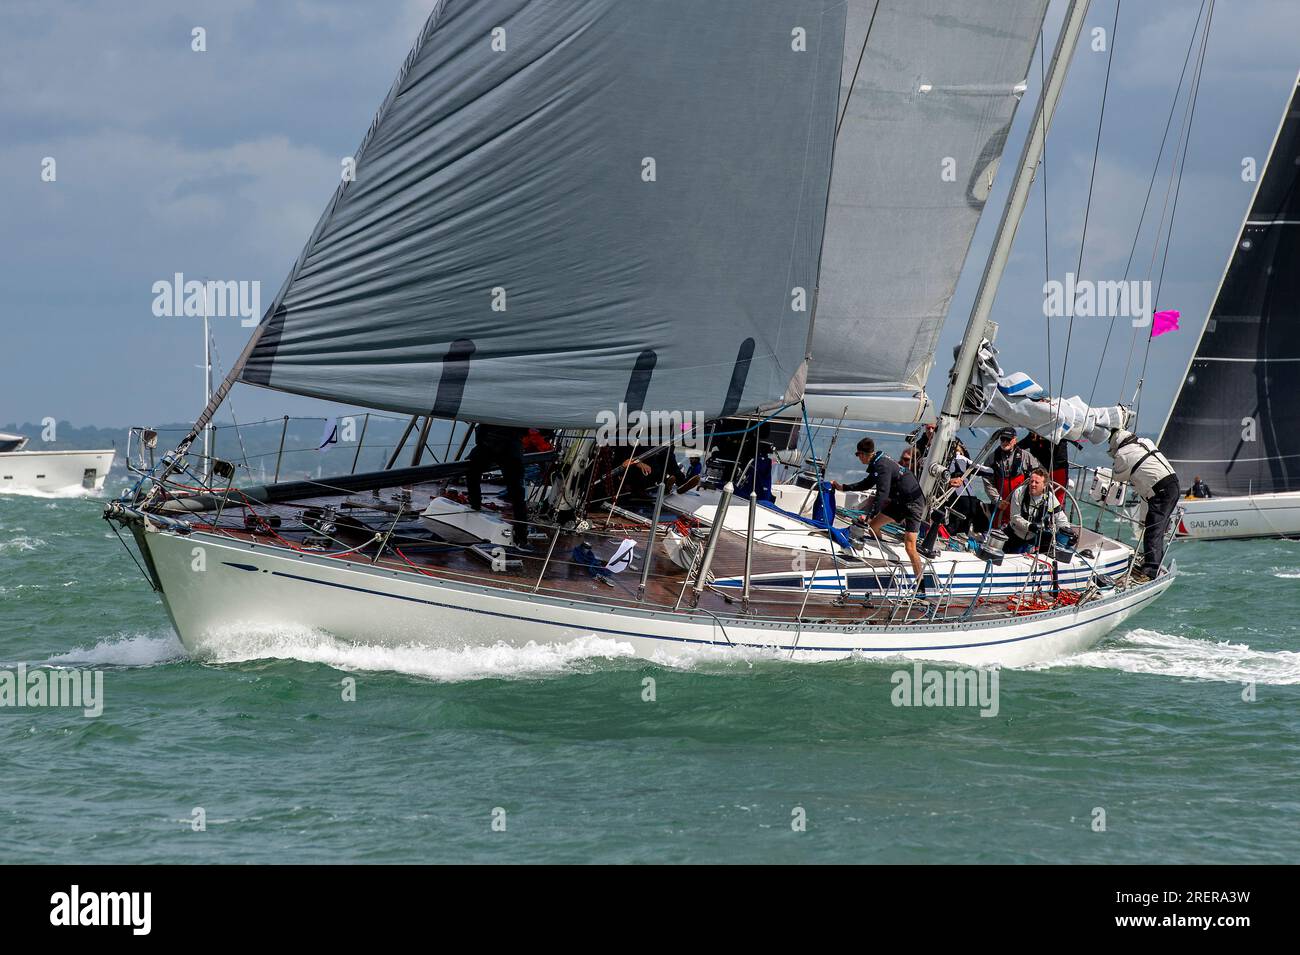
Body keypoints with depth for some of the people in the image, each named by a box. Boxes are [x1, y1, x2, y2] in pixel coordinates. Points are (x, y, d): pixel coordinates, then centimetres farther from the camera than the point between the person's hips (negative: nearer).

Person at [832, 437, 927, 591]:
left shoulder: (882, 466, -21)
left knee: (909, 546, -17)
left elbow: (882, 493, -29)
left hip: (914, 504, -10)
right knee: (873, 525, 12)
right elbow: (867, 484, 26)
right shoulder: (877, 462, 11)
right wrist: (843, 487, 26)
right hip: (900, 502, 10)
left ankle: (920, 587, -16)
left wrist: (869, 516, -30)